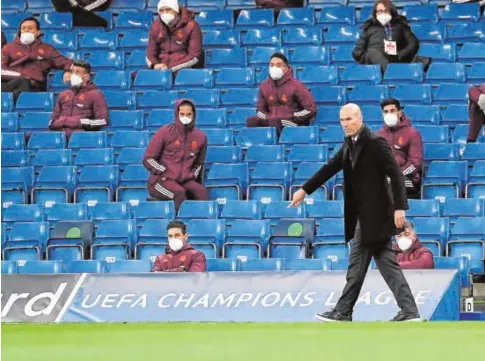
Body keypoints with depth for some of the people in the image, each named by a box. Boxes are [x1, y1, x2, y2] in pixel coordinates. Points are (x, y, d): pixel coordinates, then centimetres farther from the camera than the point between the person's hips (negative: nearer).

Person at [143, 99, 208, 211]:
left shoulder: (200, 137, 10)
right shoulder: (165, 132, -1)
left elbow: (199, 163, 27)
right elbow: (148, 160, 1)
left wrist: (192, 175, 9)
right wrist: (165, 172, -7)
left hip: (185, 181, 3)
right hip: (162, 180, -3)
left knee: (201, 192, -27)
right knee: (180, 193, -34)